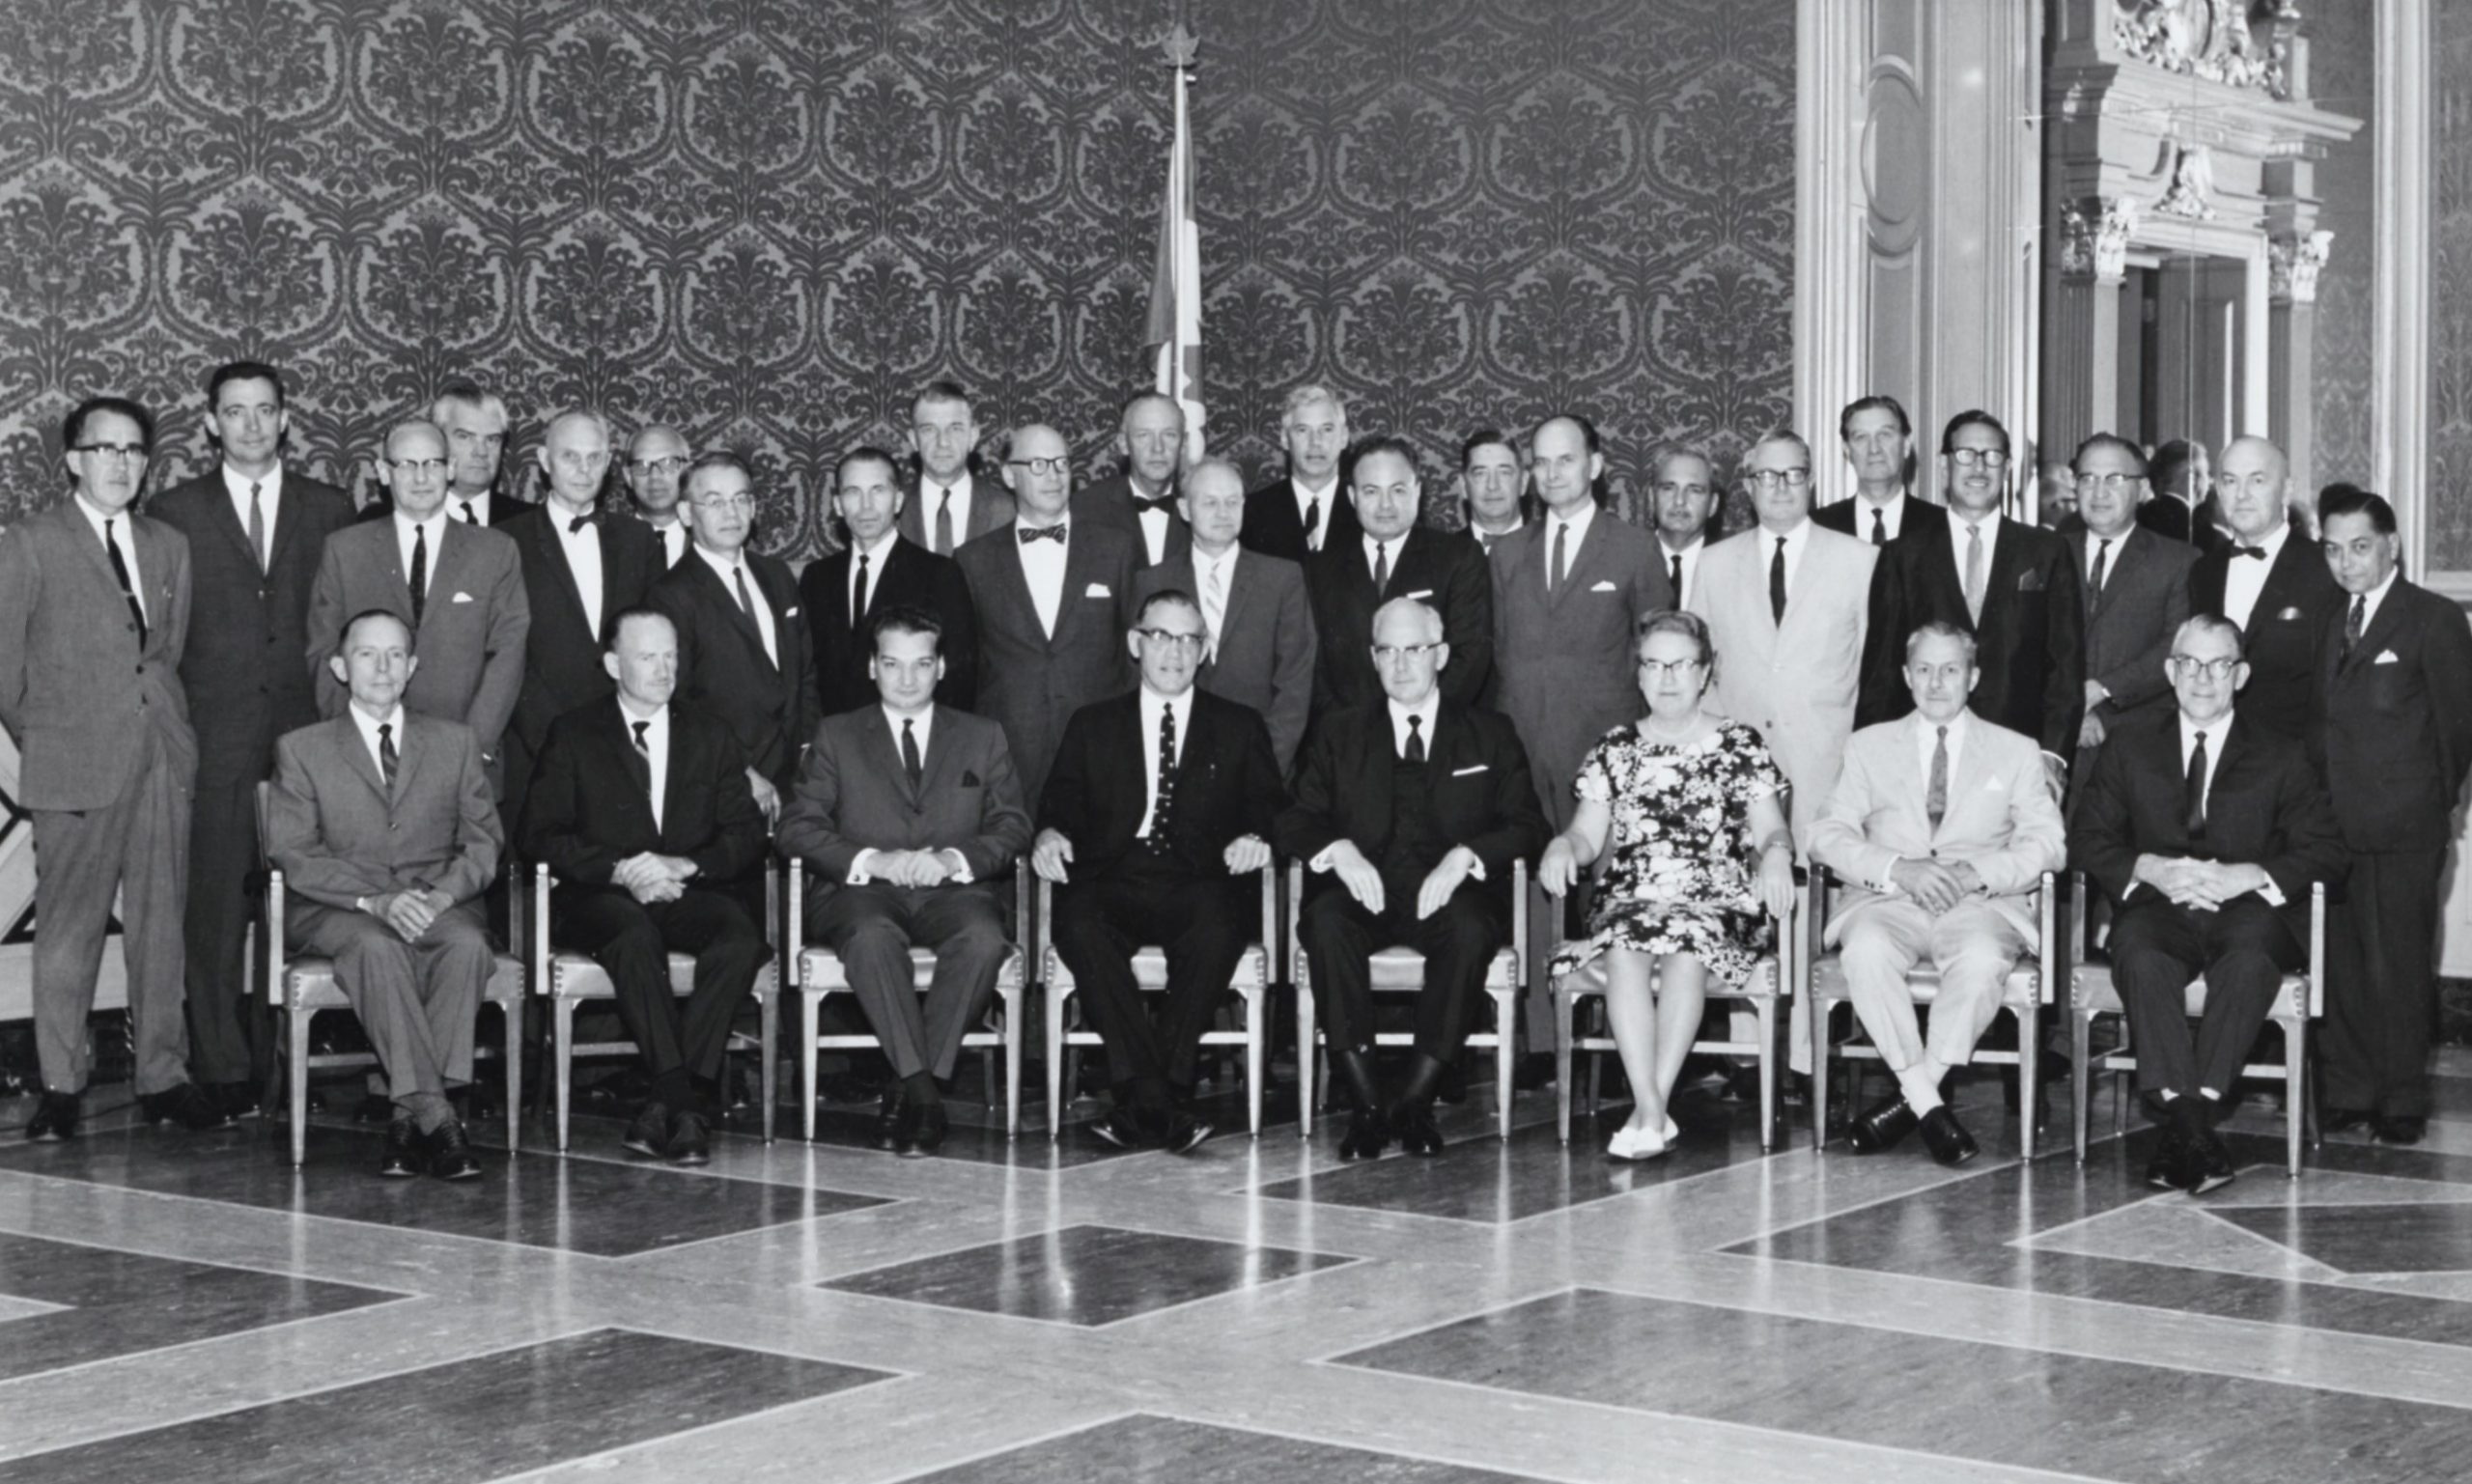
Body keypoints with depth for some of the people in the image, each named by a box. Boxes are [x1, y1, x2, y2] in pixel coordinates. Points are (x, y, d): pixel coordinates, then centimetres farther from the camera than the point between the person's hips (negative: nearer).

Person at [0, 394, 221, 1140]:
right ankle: (61, 1087, 8)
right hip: (76, 766, -4)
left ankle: (163, 1077, 12)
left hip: (163, 759, 4)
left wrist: (164, 724, 9)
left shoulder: (169, 546, 15)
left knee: (161, 924, 6)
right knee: (69, 929, 0)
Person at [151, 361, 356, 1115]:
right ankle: (222, 1068, 4)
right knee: (216, 906, -2)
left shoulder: (329, 509, 12)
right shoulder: (174, 511, 8)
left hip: (307, 733, 1)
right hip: (214, 736, -1)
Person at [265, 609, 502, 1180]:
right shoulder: (302, 749, 10)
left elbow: (483, 840, 9)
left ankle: (410, 1116, -32)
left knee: (468, 943, -33)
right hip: (335, 909, -2)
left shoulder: (456, 742, 17)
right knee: (378, 946, -36)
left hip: (438, 902, 2)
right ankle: (435, 1115, -38)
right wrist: (374, 900, -18)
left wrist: (443, 893, -14)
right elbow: (292, 854, -1)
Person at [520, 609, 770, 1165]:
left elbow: (747, 837, 10)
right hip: (600, 897, -2)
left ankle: (668, 1102, -33)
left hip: (691, 893, 2)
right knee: (636, 935, -37)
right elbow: (542, 836, 1)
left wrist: (686, 865, -10)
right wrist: (619, 870, -15)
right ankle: (687, 1099, -39)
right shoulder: (571, 736, 12)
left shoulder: (711, 738, 19)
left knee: (741, 937, -32)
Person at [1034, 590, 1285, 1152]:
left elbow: (1269, 807, 13)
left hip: (1200, 886, -1)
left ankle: (1142, 1102, -33)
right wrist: (1050, 833, -9)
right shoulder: (1092, 725, 23)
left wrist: (1256, 838, -10)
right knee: (1078, 924, -34)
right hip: (1113, 883, 1)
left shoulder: (1240, 728, 22)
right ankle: (1151, 1092, -35)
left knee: (1217, 925, -36)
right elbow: (1062, 803, 13)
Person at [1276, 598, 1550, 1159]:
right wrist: (1338, 850, -12)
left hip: (1448, 895, -1)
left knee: (1470, 927, -36)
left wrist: (1465, 856, -12)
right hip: (1364, 890, 1)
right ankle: (1366, 1103, -34)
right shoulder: (1337, 734, 21)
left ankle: (1415, 1100, -31)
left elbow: (1528, 826, 8)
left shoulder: (1490, 735, 18)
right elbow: (1296, 820, 11)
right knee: (1326, 920, -34)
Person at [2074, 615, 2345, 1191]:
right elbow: (2087, 838, 9)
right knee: (2139, 951, -36)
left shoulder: (2280, 757, 14)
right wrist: (2152, 869, -11)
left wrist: (2242, 877, -14)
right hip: (2159, 910, 0)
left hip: (2246, 911, 0)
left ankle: (2199, 1106, -39)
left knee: (2252, 950, -37)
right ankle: (2189, 1123, -42)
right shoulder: (2128, 744, 16)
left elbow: (2325, 852, 4)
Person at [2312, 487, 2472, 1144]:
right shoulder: (2332, 624, 15)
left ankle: (2402, 1103, 8)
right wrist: (2319, 797, 4)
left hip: (2402, 827, -5)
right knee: (2341, 962, 6)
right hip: (2336, 826, 5)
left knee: (2397, 965, -2)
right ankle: (2349, 1094, 15)